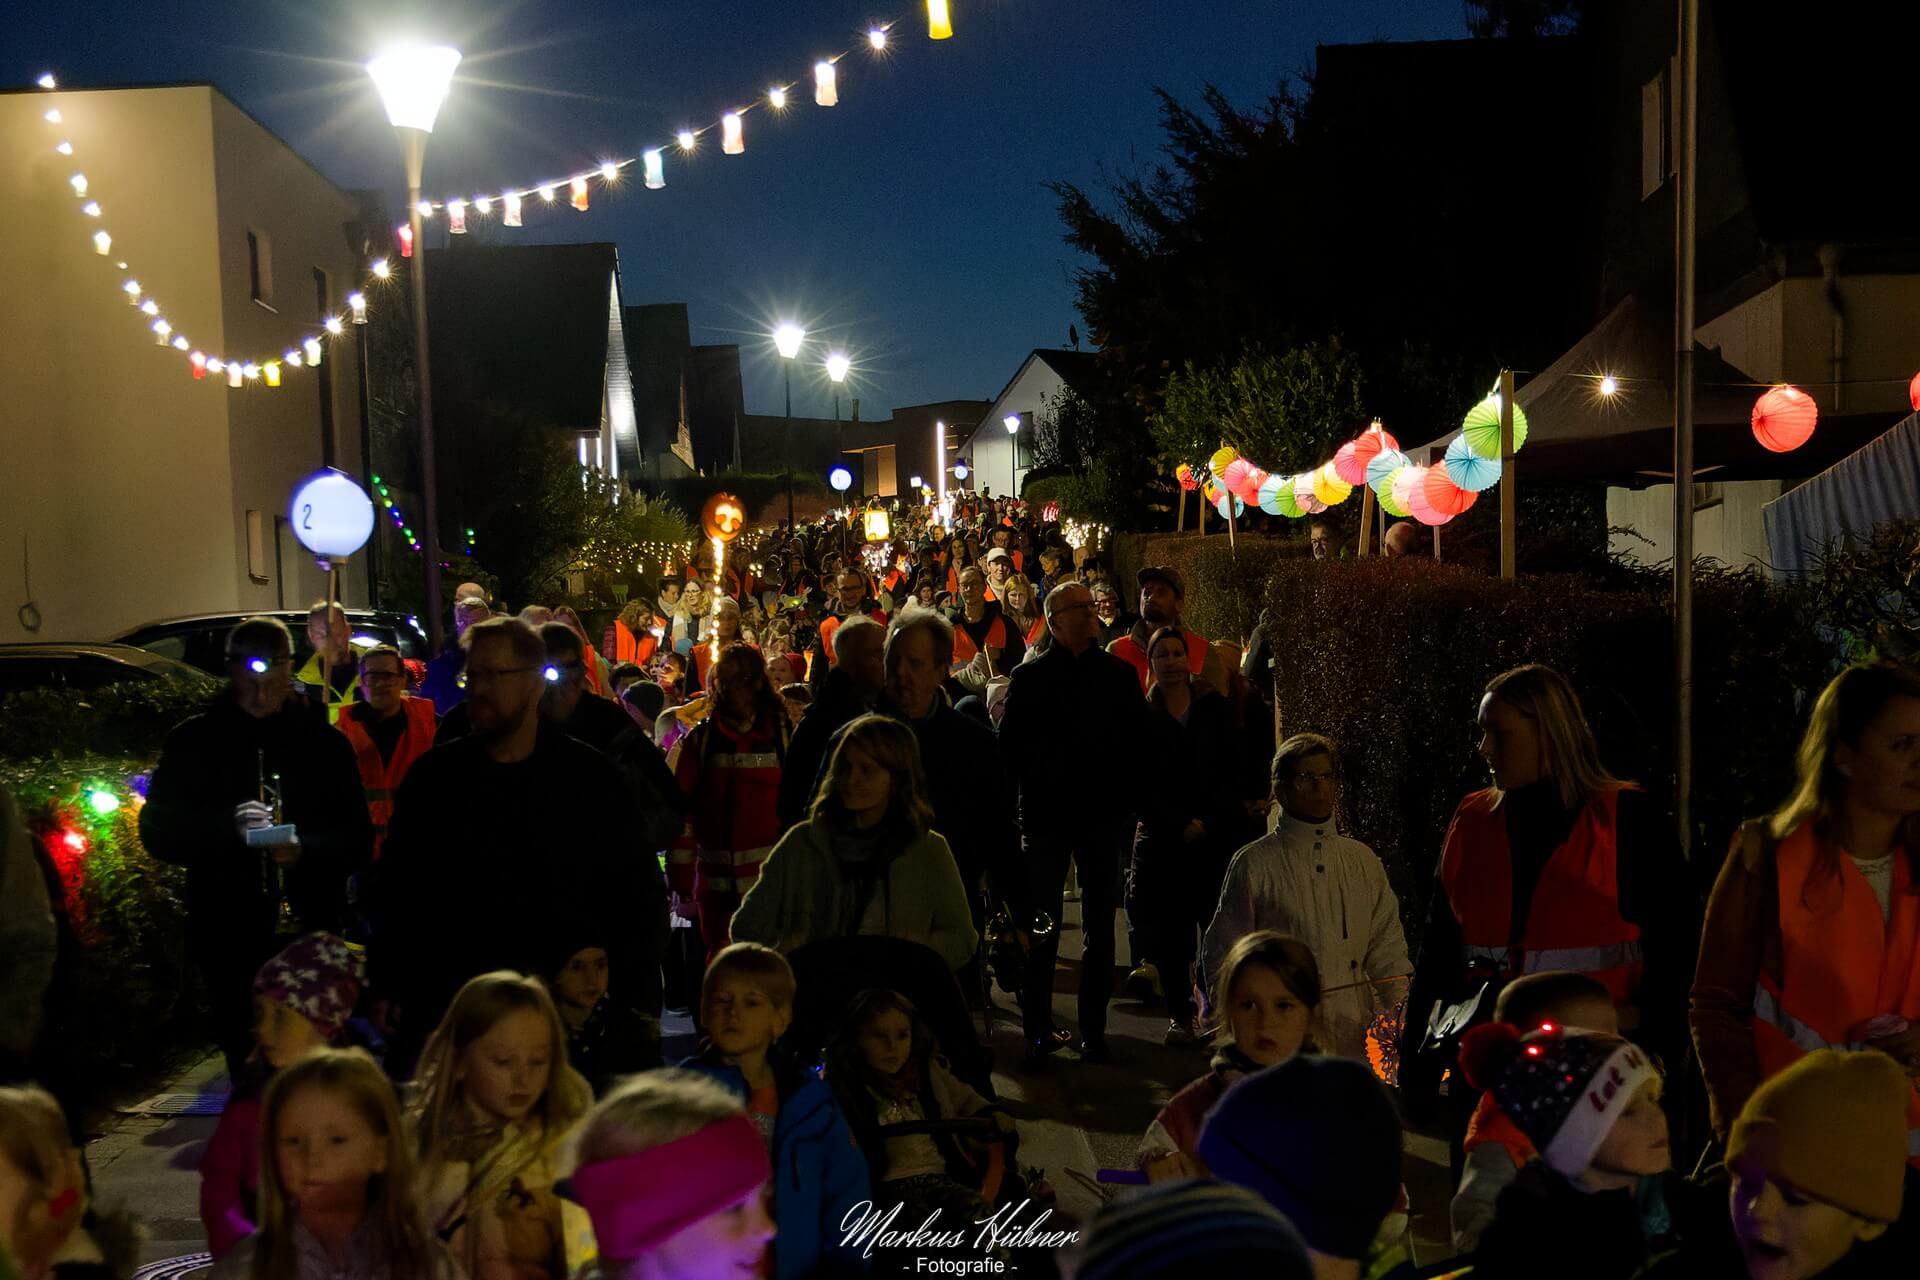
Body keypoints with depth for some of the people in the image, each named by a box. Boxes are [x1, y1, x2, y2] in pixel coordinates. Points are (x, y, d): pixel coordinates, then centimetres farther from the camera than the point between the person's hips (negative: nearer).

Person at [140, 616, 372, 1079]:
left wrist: (306, 849, -14)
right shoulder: (194, 742, 8)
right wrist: (228, 824, -14)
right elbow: (157, 831, 3)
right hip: (229, 941, 0)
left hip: (311, 935, 0)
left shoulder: (323, 742, 8)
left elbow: (358, 840, 7)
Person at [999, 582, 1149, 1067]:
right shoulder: (1029, 676, 0)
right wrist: (1011, 809, -6)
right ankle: (1038, 1031, 11)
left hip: (1103, 815, 2)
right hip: (1046, 817, -2)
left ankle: (1094, 1029, 19)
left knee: (1100, 928, 9)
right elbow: (1010, 747, -1)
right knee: (1040, 928, 2)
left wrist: (1127, 803, -3)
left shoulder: (1118, 674, 5)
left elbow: (1138, 742, 5)